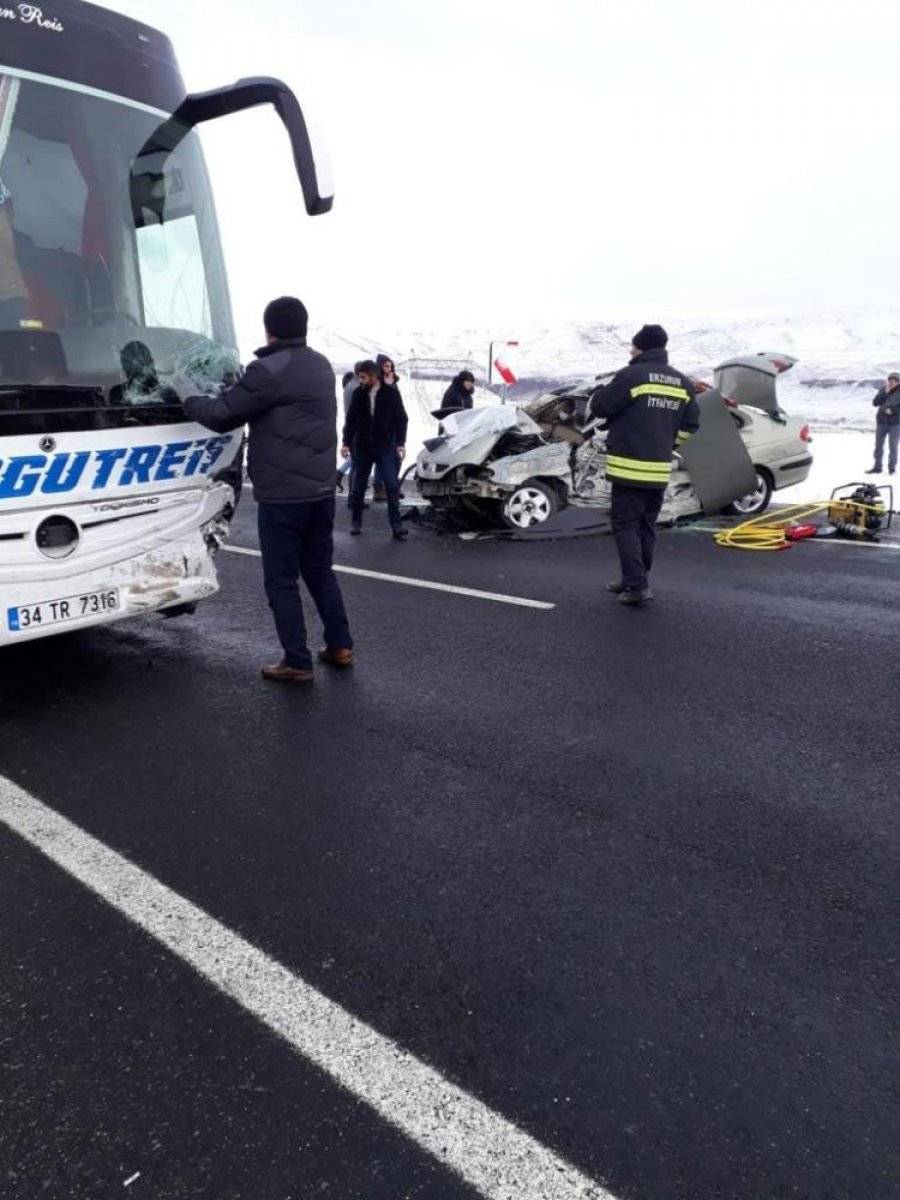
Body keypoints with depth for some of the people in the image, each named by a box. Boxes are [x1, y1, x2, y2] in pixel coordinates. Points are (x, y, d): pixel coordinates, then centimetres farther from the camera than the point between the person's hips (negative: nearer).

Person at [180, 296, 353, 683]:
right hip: (321, 490, 8)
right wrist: (238, 389, 20)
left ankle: (297, 663, 7)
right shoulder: (321, 365, 11)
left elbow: (224, 416, -9)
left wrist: (187, 397, 8)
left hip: (283, 495, -8)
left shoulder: (270, 370, -15)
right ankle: (340, 646, 23)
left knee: (281, 579, 2)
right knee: (319, 569, 19)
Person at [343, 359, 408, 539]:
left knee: (392, 485, -9)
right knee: (358, 486, 8)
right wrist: (346, 443, 2)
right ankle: (356, 521, 20)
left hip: (385, 446, -2)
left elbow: (401, 418, 0)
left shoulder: (390, 392, -2)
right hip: (362, 446, 3)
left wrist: (400, 443, -6)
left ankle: (396, 524, -6)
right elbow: (351, 419, 8)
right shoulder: (358, 393, 4)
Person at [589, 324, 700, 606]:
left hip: (629, 467, -6)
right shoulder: (682, 382, 10)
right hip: (661, 469, 7)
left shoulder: (631, 375, -12)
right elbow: (689, 426, 12)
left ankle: (637, 585, -7)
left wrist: (603, 390, 15)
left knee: (625, 525, 0)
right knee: (646, 526, 15)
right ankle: (634, 580, 24)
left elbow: (599, 406, -6)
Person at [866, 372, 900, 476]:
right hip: (881, 421, 3)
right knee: (878, 445, 6)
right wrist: (885, 392, -12)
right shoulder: (883, 390, 5)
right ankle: (877, 467, 14)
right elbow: (875, 403, -4)